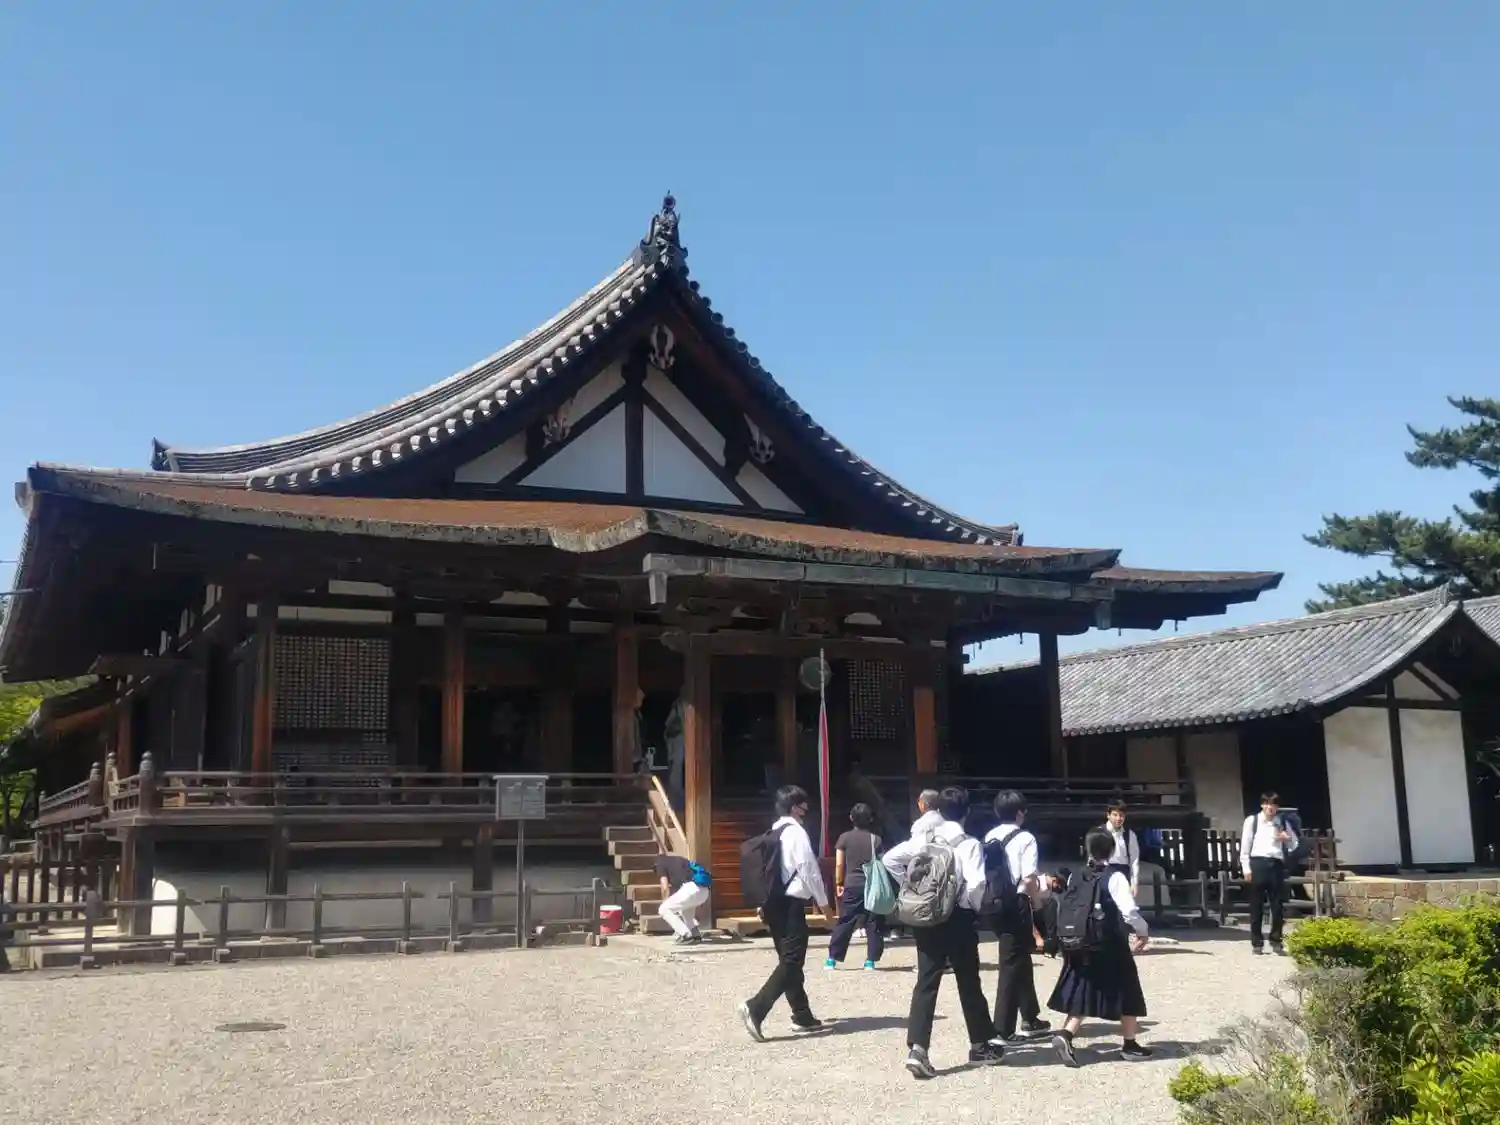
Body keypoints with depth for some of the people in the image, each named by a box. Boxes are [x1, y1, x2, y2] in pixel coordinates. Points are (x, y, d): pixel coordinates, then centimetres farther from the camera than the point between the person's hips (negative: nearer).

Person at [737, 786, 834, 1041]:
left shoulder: (773, 832, 13)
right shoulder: (796, 832, -12)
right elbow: (809, 870, -13)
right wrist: (824, 903, -4)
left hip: (774, 902, 9)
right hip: (791, 904, -9)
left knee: (788, 960, 16)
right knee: (791, 962, -8)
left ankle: (802, 1015, 25)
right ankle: (755, 1008, -21)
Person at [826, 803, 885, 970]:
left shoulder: (844, 838, 0)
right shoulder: (876, 839, 2)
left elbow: (839, 864, -2)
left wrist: (838, 884, 8)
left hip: (852, 885, 0)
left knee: (844, 922, 5)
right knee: (873, 923, 6)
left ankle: (832, 959, 5)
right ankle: (870, 960, 3)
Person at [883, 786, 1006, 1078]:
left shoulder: (923, 838, 4)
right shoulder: (968, 844, -10)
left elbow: (889, 859, 1)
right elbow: (976, 885, -21)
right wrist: (978, 908, -1)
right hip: (957, 918, -3)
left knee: (926, 982, 1)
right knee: (969, 983, 12)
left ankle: (917, 1048, -13)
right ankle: (981, 1045, 27)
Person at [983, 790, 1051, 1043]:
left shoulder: (989, 838, 9)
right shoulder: (1024, 838, -11)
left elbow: (987, 873, 7)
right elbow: (1028, 879, -18)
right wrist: (1035, 898, 2)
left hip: (996, 902, 7)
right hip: (1016, 903, -7)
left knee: (1020, 959, 20)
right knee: (1012, 963, -1)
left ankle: (1030, 1019, 33)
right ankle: (1003, 1030, -1)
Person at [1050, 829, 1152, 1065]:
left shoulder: (1075, 877, 2)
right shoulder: (1115, 877, -12)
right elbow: (1130, 911, -18)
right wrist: (1143, 931, 0)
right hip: (1111, 946, -4)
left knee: (1082, 993, 9)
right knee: (1126, 993, 14)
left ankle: (1065, 1035, -12)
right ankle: (1130, 1044, 22)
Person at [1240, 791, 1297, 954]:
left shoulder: (1283, 823, 13)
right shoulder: (1252, 820, 5)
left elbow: (1294, 846, 19)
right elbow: (1245, 845, 3)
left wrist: (1288, 839, -4)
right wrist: (1246, 868, -4)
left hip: (1276, 865, 2)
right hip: (1257, 863, -2)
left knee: (1278, 906, 2)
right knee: (1256, 906, 2)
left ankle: (1276, 941, 14)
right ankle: (1257, 943, 9)